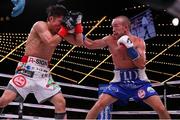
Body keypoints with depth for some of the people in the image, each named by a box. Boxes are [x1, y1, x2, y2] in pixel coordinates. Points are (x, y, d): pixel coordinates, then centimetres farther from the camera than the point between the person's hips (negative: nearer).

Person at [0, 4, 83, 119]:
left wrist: (77, 24, 3)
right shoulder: (40, 25, -6)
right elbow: (51, 42, -21)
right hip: (28, 68, -6)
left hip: (44, 72, 6)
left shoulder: (61, 31, 11)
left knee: (61, 102, -3)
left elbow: (79, 42, 13)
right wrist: (65, 29, -13)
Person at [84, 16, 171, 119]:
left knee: (161, 109, -7)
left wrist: (129, 45, -26)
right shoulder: (110, 40, -4)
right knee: (99, 105, -12)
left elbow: (141, 64, -19)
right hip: (120, 82, 1)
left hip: (139, 81, -1)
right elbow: (90, 45, 1)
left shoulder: (138, 42, -8)